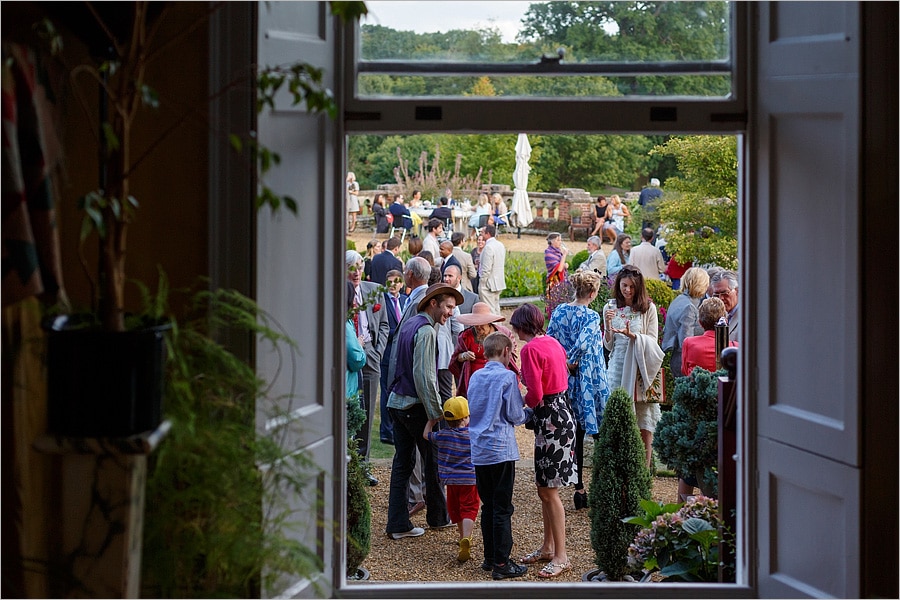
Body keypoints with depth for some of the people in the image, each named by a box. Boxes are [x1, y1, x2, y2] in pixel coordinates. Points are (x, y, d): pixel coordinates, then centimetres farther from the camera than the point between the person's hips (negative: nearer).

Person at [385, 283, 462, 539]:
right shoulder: (426, 331, -16)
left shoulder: (408, 325, 13)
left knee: (402, 462, 8)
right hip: (415, 405, -9)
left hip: (397, 402, 9)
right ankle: (437, 516, 21)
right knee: (433, 462, 8)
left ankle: (398, 524, 7)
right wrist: (436, 414, -19)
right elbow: (424, 376, -22)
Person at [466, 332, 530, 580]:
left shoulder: (475, 377, 9)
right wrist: (529, 413, 12)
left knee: (488, 506, 14)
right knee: (502, 508, -2)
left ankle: (490, 557, 20)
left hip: (479, 450, 6)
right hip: (501, 449, -6)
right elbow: (515, 415, -9)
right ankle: (501, 563, -1)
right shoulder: (507, 377, -9)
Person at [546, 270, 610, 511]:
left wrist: (562, 364, 8)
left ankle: (579, 490, 11)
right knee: (600, 433, 6)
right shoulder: (591, 316, -15)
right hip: (590, 382, -5)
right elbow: (582, 343, -28)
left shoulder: (559, 311, 3)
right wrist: (571, 362, -12)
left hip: (565, 382, 5)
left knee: (574, 434, 9)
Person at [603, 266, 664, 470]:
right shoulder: (611, 308, 6)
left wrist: (633, 336, -19)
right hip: (618, 368, 2)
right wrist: (608, 325, -11)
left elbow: (653, 341, -1)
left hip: (642, 368, -2)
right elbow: (609, 346, 7)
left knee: (644, 425, 0)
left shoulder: (648, 308, -1)